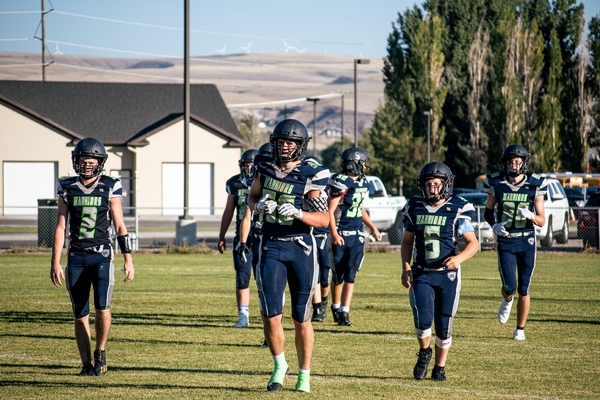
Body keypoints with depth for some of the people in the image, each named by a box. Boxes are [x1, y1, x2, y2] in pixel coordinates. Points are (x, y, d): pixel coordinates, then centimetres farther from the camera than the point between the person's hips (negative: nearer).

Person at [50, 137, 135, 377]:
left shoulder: (110, 188, 1)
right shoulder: (67, 188, 5)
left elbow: (120, 226, 3)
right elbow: (60, 227, 7)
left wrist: (128, 259, -1)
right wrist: (55, 262, 2)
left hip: (101, 255, -2)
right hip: (76, 256, 2)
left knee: (102, 306, -18)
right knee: (80, 315, 4)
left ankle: (100, 353, 5)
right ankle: (87, 364, 13)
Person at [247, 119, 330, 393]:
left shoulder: (310, 176, -9)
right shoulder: (265, 169, 3)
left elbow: (324, 219, -11)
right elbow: (252, 198, 19)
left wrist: (297, 213, -27)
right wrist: (259, 205, -4)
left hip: (301, 249, -2)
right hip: (271, 247, 2)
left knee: (301, 318, 6)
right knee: (271, 316, -6)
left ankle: (304, 374, 21)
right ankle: (279, 365, 18)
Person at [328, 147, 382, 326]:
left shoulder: (362, 183, 10)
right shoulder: (340, 183, -14)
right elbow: (330, 210, -17)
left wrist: (373, 228, 23)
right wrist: (334, 233, -26)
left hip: (356, 236, 6)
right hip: (340, 235, -6)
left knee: (350, 274, -4)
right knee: (338, 275, 5)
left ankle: (344, 313, -6)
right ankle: (336, 307, 26)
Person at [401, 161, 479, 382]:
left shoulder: (457, 211, -7)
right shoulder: (415, 209, 3)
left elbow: (473, 243, -5)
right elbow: (407, 242, 14)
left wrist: (459, 258, -24)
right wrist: (406, 267, 0)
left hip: (447, 275, -1)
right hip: (421, 274, 1)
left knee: (444, 326, 3)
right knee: (423, 320, -16)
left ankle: (440, 367, 22)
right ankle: (424, 353, 14)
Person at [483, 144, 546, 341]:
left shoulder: (534, 186, -4)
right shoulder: (496, 184, -3)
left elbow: (542, 221, 0)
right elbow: (488, 211, 11)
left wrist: (530, 215, -22)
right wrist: (494, 225, -10)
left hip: (527, 242, 0)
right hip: (505, 242, 0)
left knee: (524, 290, 3)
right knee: (509, 286, -11)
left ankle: (520, 329, 19)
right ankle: (507, 301, 26)